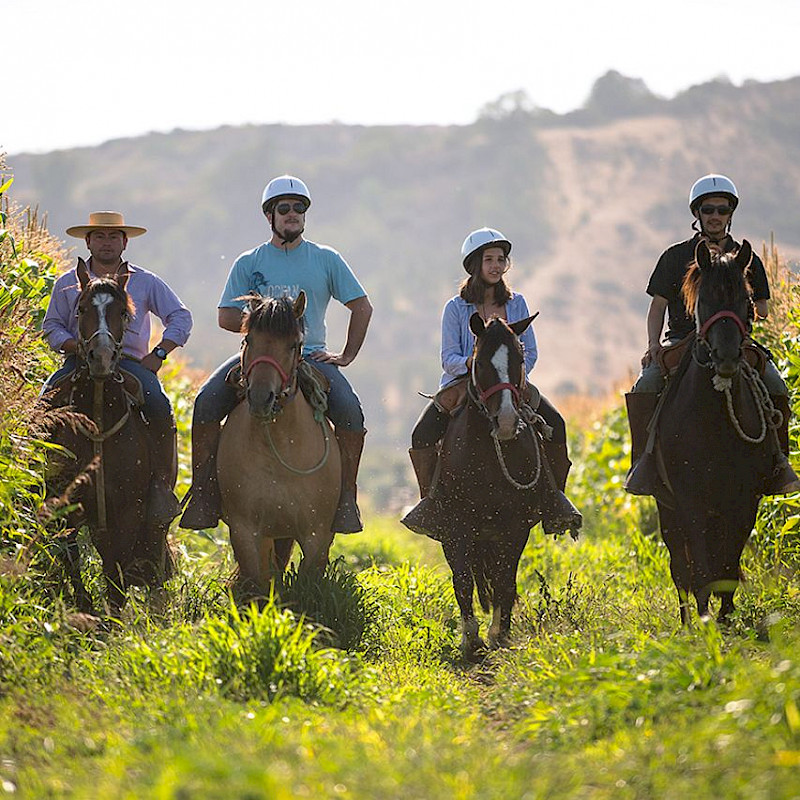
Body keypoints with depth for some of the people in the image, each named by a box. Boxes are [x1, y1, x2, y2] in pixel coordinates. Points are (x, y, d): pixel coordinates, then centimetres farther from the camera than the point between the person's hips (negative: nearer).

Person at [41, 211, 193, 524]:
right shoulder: (69, 283, 13)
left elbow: (180, 317, 12)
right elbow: (51, 326, 13)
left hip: (130, 361, -1)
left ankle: (161, 485, -20)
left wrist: (158, 354, -1)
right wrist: (76, 346, -7)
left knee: (159, 407, -30)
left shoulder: (146, 282, 12)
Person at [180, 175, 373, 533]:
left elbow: (362, 307, 11)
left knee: (350, 411, -28)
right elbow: (226, 317, 5)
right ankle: (203, 490, -16)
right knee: (206, 402, -25)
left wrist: (346, 356, 1)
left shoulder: (326, 260, 9)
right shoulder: (248, 263, 10)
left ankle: (346, 498, -16)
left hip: (311, 355, -1)